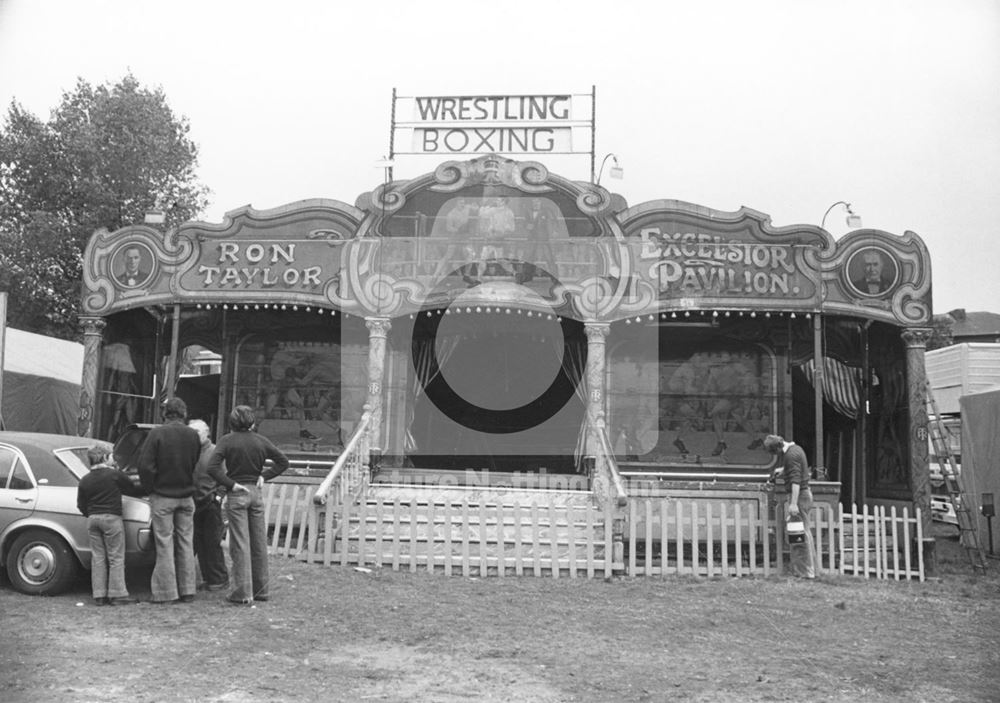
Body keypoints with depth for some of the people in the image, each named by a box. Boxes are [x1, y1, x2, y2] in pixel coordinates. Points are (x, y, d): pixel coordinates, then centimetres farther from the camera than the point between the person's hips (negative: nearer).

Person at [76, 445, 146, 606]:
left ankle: (99, 595, 9)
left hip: (92, 520, 5)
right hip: (111, 518, -5)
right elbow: (132, 489, 5)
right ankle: (117, 594, -2)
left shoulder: (85, 481, 8)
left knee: (97, 558, 9)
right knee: (116, 558, 0)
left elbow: (81, 505, 11)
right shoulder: (114, 475, -5)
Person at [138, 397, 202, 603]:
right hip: (186, 495, 4)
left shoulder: (157, 433, -12)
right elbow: (195, 465, 5)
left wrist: (150, 488, -1)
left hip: (163, 495, -4)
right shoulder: (193, 435, 0)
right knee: (186, 543, 11)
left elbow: (145, 465, -14)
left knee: (165, 544, 3)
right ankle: (187, 590, 16)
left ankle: (166, 592, 6)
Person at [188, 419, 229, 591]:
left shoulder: (215, 451, -2)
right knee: (199, 543, 8)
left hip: (211, 504, -5)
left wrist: (218, 496, -10)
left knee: (213, 543, -3)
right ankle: (208, 579, 17)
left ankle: (220, 579, 5)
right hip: (195, 503, 5)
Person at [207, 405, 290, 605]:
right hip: (256, 493, 4)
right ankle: (262, 589, 19)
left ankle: (243, 592, 0)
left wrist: (230, 484, -11)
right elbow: (283, 461, 8)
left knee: (240, 544, -1)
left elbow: (212, 467, -18)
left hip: (237, 494, -3)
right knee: (259, 543, 11)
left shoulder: (227, 441, -7)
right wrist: (264, 476, 6)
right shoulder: (261, 441, 3)